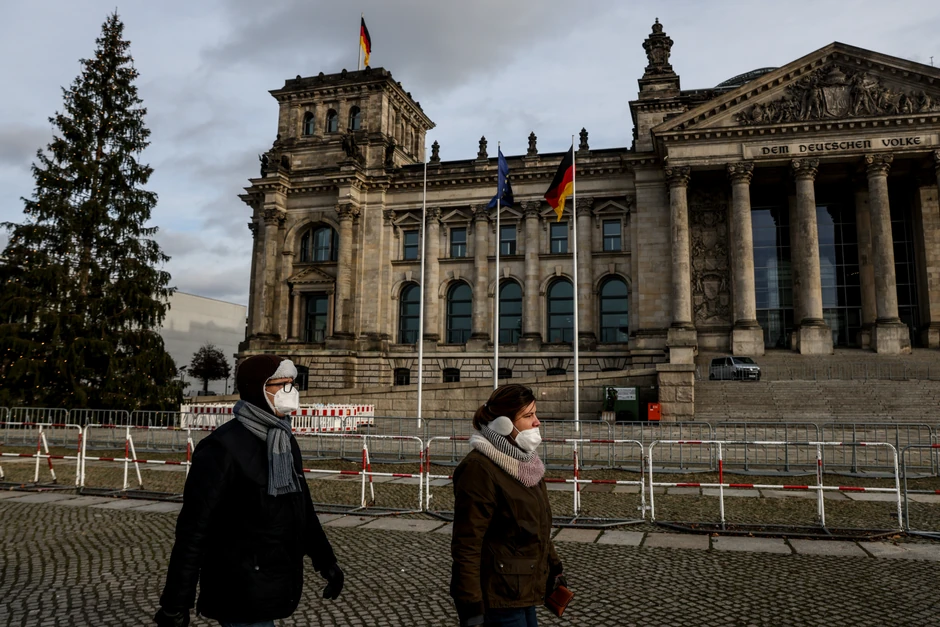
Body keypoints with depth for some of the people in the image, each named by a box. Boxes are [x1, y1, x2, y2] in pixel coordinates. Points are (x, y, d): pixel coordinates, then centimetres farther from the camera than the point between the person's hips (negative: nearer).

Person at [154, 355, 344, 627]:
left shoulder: (285, 442, 6)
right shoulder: (223, 447, -18)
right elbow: (194, 528, -18)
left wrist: (325, 560, 17)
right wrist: (175, 604, -17)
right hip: (241, 596, -8)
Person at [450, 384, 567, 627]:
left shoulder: (525, 462, 7)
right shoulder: (479, 468, -21)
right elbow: (466, 545, -22)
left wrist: (554, 569, 17)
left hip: (523, 591, 8)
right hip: (498, 598, -8)